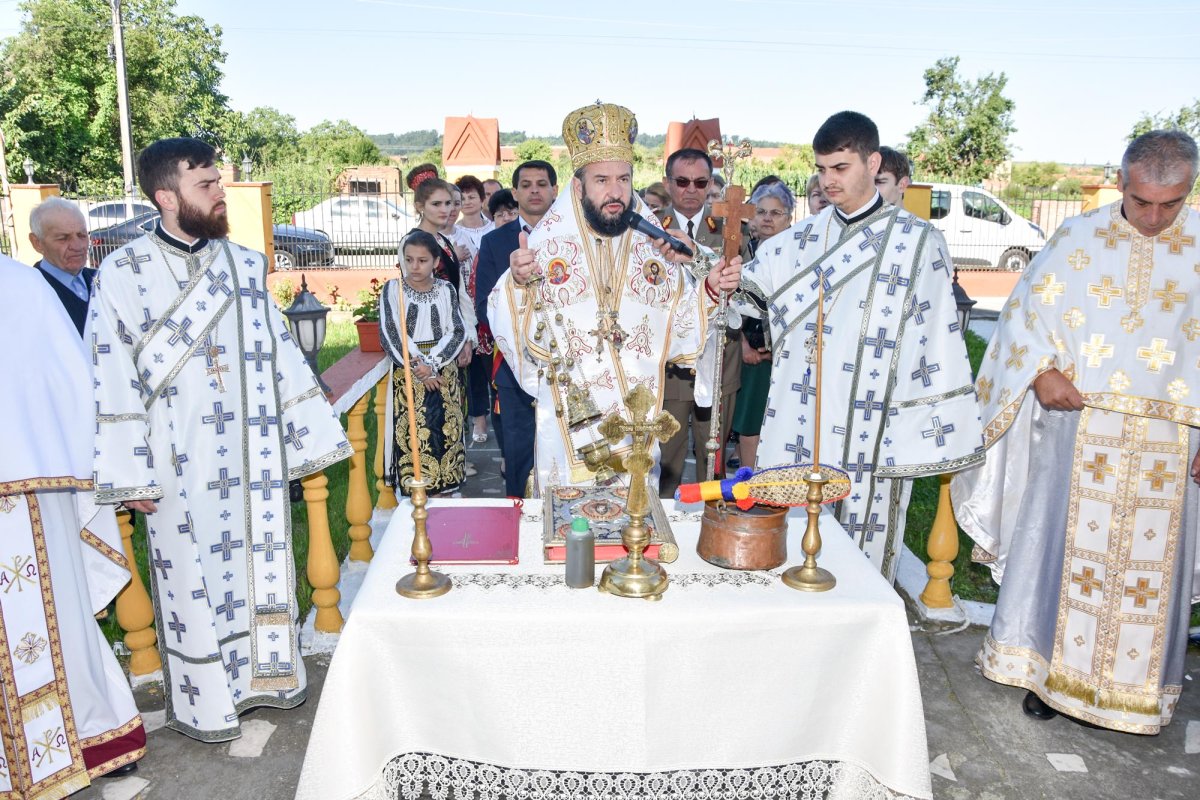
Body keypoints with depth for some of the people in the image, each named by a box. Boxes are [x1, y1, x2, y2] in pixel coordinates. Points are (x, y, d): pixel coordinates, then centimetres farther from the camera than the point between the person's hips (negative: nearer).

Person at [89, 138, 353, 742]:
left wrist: (314, 436, 6)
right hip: (182, 464, -3)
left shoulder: (245, 265, 5)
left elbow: (281, 354, 7)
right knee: (192, 571, 9)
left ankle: (264, 673, 33)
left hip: (256, 454, 3)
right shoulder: (122, 274, -5)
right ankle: (202, 698, 28)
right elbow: (113, 379, -6)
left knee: (261, 562, 13)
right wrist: (130, 474, -9)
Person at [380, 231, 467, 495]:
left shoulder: (446, 290, 5)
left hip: (444, 371, 2)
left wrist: (432, 363, -16)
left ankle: (443, 490, 12)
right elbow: (391, 334, -7)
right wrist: (419, 368, -13)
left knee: (444, 430, 2)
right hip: (408, 372, -2)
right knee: (412, 433, -4)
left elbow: (457, 331, -3)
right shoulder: (393, 289, 0)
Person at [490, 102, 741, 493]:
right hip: (569, 423, -2)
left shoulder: (654, 245, 3)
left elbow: (681, 320, 7)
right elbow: (512, 326, -11)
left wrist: (710, 289, -10)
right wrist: (518, 283, -29)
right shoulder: (548, 243, -6)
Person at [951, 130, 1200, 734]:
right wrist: (1041, 370, -13)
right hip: (1077, 422, 0)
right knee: (1056, 543, 5)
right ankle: (1049, 667, 23)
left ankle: (1135, 684, 27)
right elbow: (1025, 310, 4)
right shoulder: (1078, 238, -1)